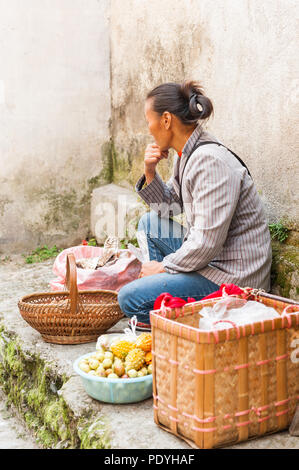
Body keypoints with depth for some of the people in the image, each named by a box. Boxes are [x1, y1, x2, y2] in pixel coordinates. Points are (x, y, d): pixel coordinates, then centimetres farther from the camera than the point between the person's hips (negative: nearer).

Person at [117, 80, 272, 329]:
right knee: (149, 222, 19)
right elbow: (169, 207, 19)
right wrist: (150, 173, 2)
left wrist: (164, 266, -11)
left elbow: (207, 243, -25)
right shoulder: (187, 154, 8)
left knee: (129, 298, -14)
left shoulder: (210, 161, -22)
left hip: (232, 275, -10)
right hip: (209, 257, 10)